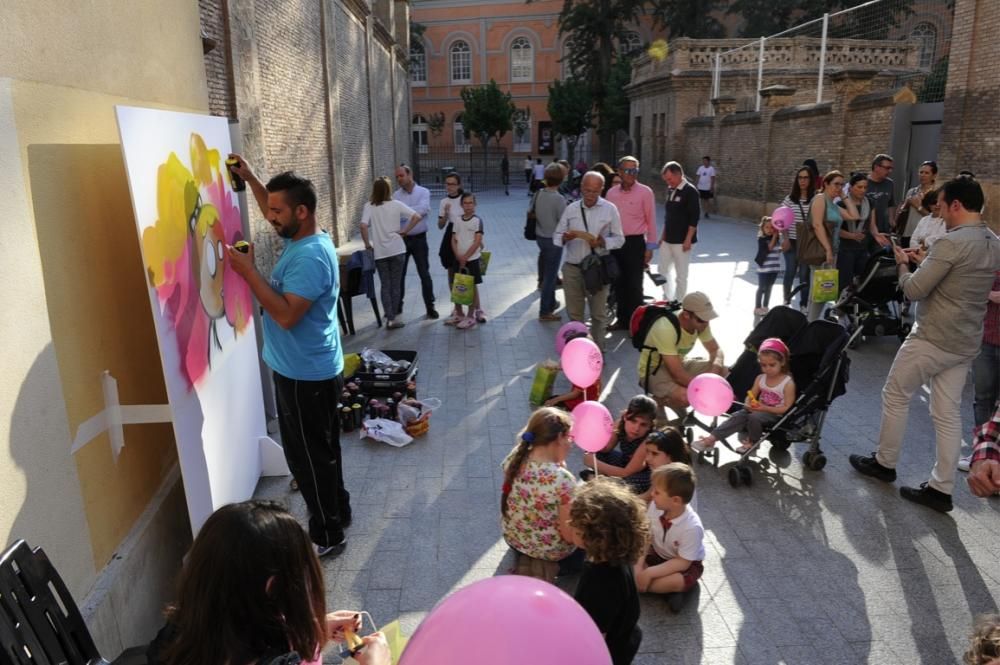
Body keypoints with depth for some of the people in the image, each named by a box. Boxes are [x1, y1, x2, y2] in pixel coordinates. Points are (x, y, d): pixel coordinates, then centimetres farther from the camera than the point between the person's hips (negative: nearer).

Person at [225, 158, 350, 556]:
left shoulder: (310, 258, -25)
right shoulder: (304, 240, 6)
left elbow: (286, 315, -31)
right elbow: (272, 212, 27)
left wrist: (248, 271, -26)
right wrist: (249, 179, 17)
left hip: (305, 376, -10)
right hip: (312, 371, 10)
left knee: (307, 455, 2)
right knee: (320, 449, 21)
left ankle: (327, 536, 16)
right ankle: (336, 513, 37)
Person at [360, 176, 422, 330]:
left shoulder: (369, 206, -4)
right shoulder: (396, 204, -3)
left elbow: (363, 226, -17)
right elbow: (416, 217, -9)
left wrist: (367, 244, -4)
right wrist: (405, 231, 0)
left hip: (379, 252, 0)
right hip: (397, 250, 0)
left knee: (385, 285, 9)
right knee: (396, 284, 10)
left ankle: (390, 318, 5)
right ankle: (394, 317, 14)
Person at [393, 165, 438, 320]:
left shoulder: (423, 192, -4)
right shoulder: (396, 195, 3)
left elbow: (423, 209, -21)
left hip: (418, 238, -2)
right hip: (401, 239, 2)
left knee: (424, 274, 3)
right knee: (398, 274, 9)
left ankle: (430, 307, 13)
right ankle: (397, 306, 23)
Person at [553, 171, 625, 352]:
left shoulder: (610, 209, -2)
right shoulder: (571, 209, 3)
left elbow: (619, 239, 1)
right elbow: (556, 236, 4)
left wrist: (603, 242, -19)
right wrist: (565, 238, -19)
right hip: (572, 268, 2)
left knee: (598, 314, 7)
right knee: (574, 313, 12)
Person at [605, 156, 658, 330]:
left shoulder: (645, 192, -7)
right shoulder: (611, 193, 5)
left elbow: (651, 221, -5)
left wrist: (650, 247, -7)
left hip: (635, 243, -4)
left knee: (634, 285, 1)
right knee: (619, 283, 12)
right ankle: (622, 319, 25)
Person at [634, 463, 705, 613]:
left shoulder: (692, 527, -35)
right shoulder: (655, 507, -22)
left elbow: (682, 562, -27)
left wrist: (650, 573, -30)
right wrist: (638, 566, -25)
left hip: (686, 564, -6)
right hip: (658, 554, 6)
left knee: (676, 582, -38)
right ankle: (667, 589, -12)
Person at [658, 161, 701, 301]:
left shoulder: (690, 191, -12)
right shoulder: (670, 190, 10)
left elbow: (694, 217, -15)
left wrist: (688, 239, -18)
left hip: (682, 241, -8)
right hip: (667, 240, 8)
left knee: (681, 274, 1)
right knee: (663, 270, 13)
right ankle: (667, 300, 26)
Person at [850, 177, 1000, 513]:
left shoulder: (951, 242, -21)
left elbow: (914, 290, -18)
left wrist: (902, 265, 0)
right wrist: (926, 262, 14)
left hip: (932, 339, -8)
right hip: (965, 344, 8)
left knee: (895, 397, 11)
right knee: (948, 414, 10)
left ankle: (884, 463, 25)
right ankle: (941, 489, 15)